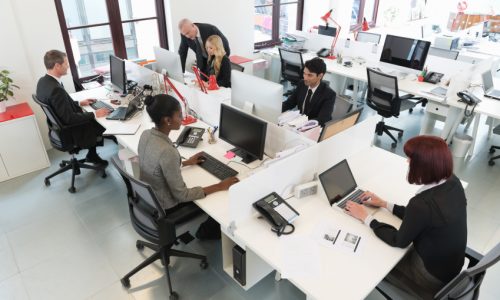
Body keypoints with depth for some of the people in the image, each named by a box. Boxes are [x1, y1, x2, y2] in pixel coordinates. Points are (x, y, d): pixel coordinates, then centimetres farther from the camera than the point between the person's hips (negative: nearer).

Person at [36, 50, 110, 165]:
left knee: (95, 120, 21)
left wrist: (79, 103, 10)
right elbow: (69, 118, -29)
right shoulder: (56, 89, -32)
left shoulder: (43, 81, -2)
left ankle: (92, 155, 27)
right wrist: (94, 114, -21)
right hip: (70, 133, -9)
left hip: (61, 127, 9)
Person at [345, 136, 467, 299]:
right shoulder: (452, 182, -13)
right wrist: (384, 204, 5)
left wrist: (365, 217, -11)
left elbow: (399, 240, -19)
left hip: (434, 277, -7)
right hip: (451, 263, 7)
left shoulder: (422, 202, -38)